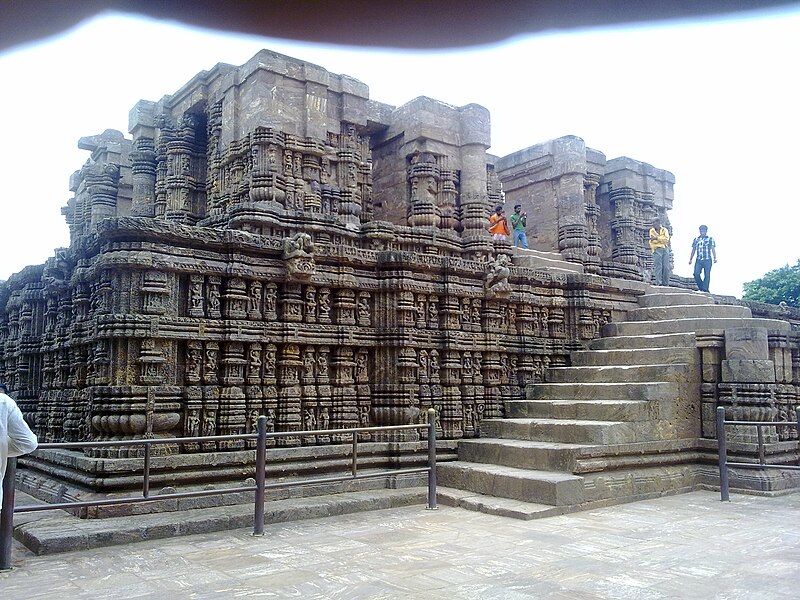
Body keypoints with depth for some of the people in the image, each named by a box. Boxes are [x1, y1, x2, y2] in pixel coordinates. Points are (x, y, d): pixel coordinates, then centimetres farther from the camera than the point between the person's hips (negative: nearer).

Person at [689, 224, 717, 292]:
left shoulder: (710, 239, 8)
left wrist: (715, 258, -11)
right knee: (696, 274, -10)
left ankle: (705, 289, -5)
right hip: (698, 260, 2)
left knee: (707, 275, -6)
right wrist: (690, 259, 12)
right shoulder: (696, 239, 15)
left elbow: (713, 249, 2)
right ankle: (701, 287, 6)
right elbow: (693, 250, 18)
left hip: (707, 260, -2)